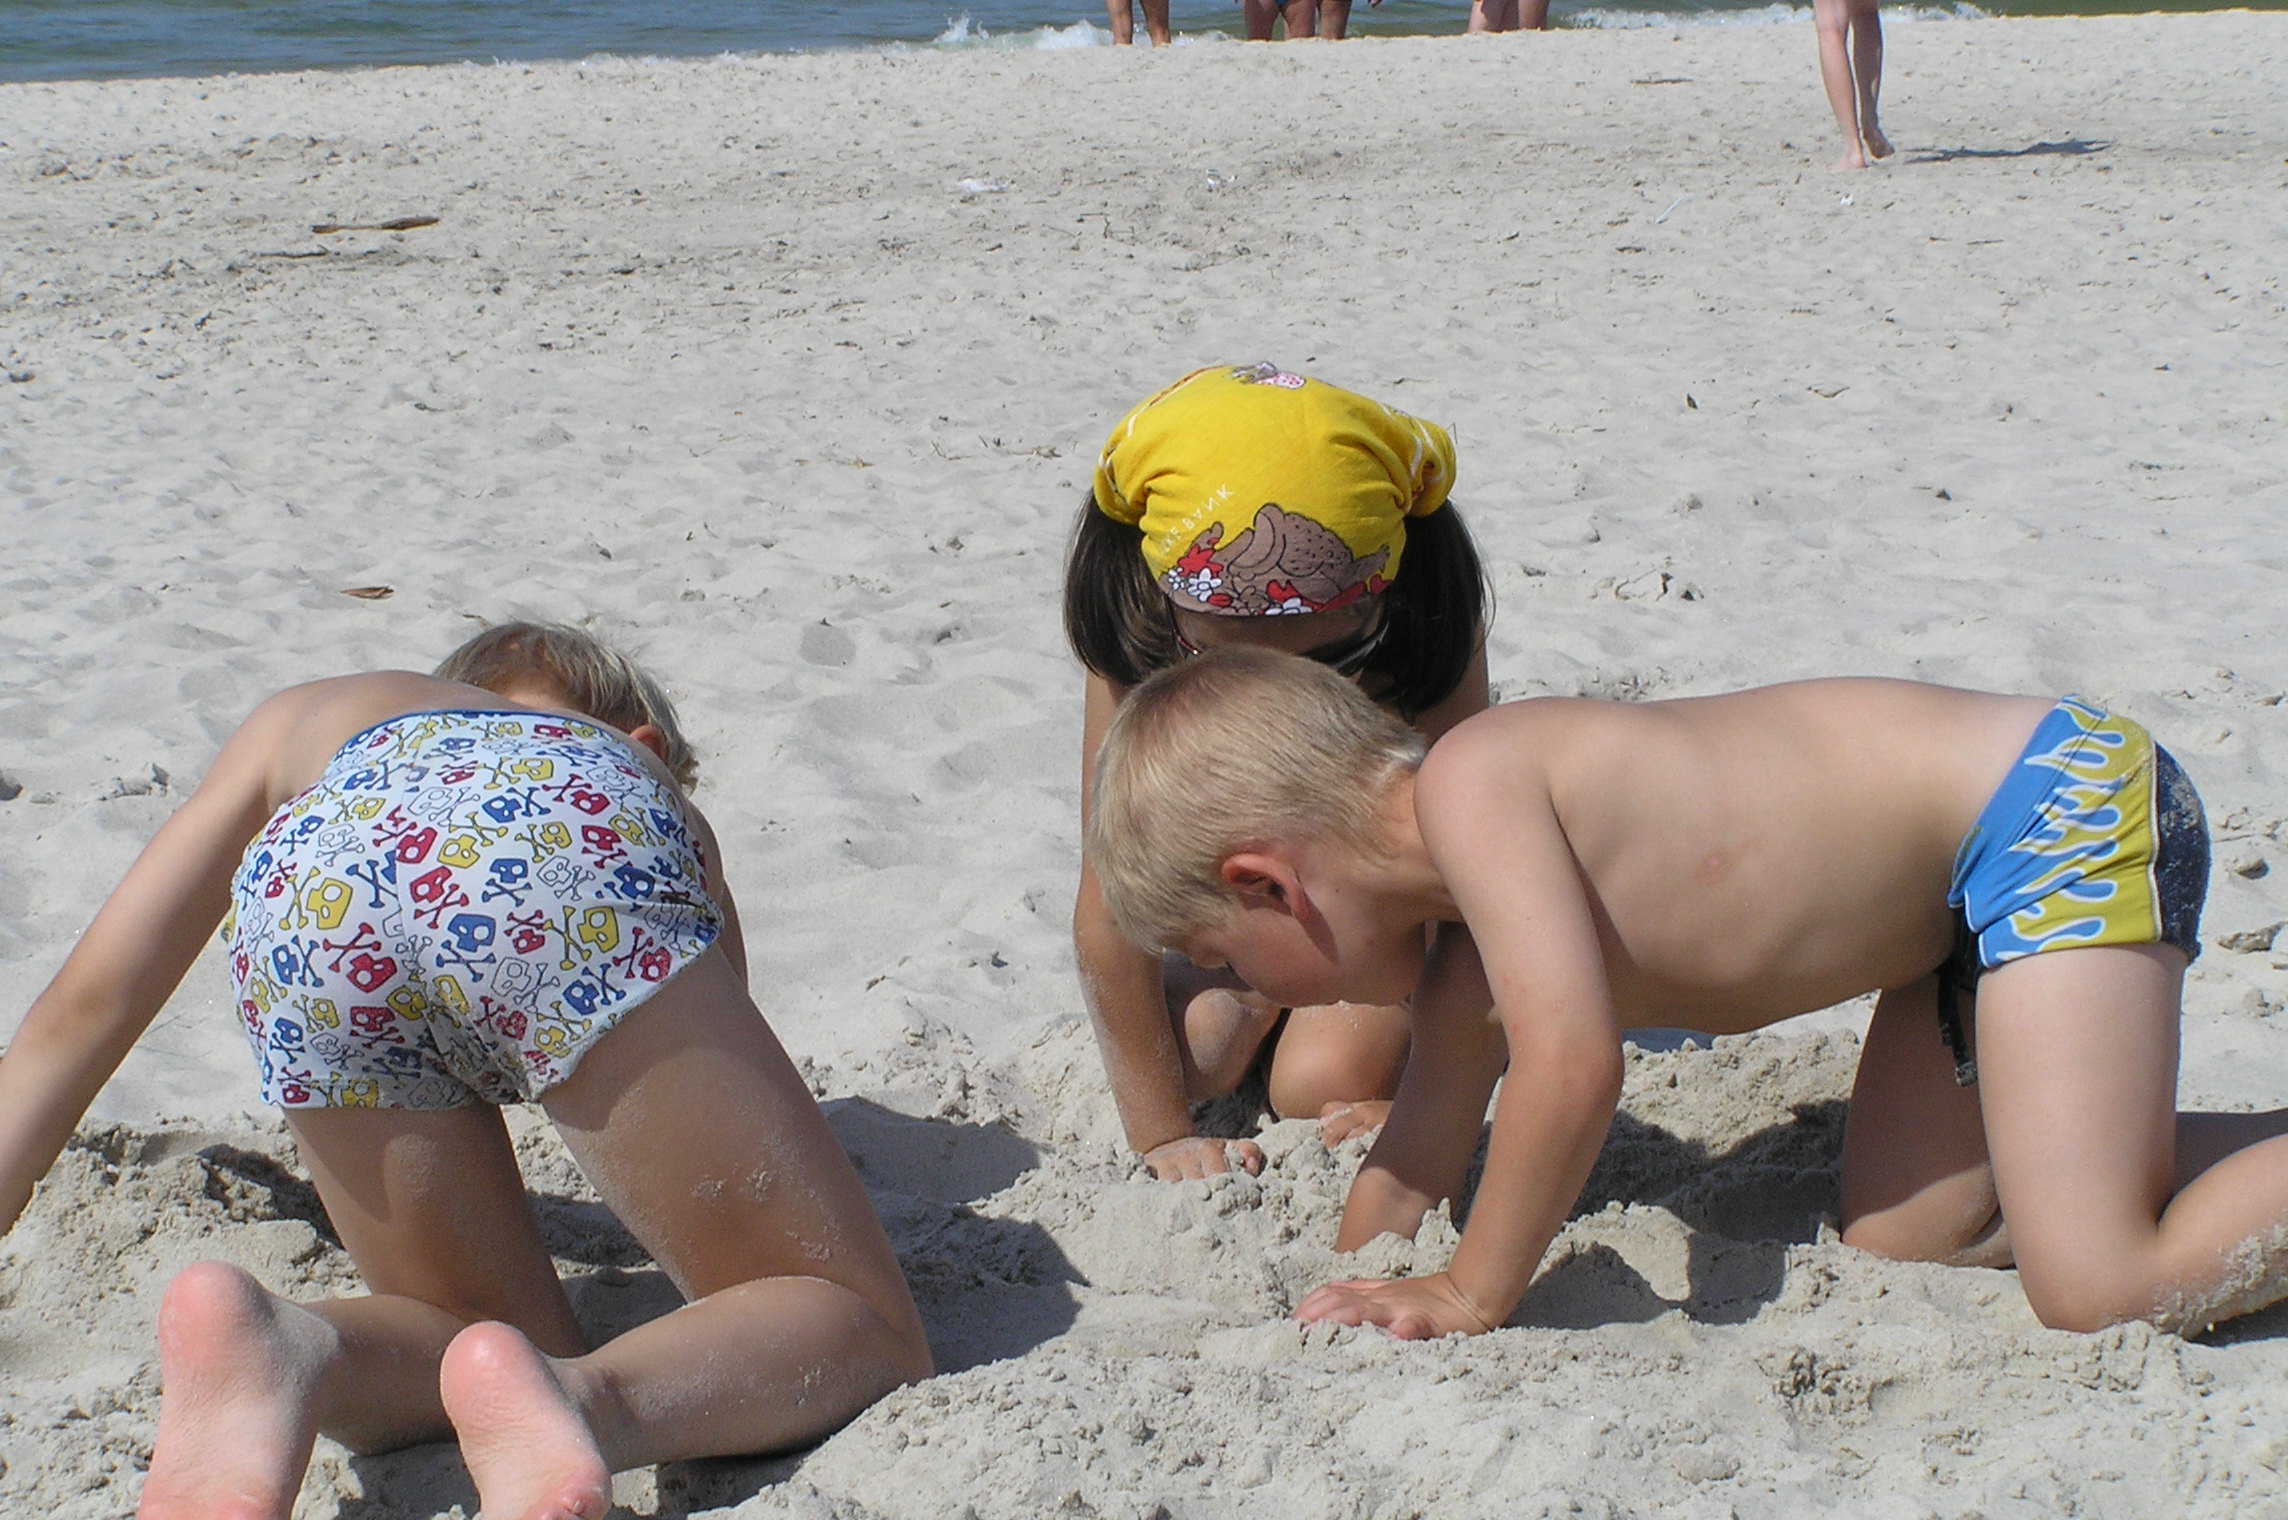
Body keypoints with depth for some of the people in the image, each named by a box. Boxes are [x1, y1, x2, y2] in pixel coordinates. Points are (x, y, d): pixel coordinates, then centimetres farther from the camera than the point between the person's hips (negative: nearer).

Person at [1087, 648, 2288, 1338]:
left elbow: (1573, 1067, -29)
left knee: (2097, 1293, -16)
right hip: (1962, 902, 10)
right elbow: (1415, 1166, 17)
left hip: (2068, 802, -10)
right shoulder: (1476, 913, 6)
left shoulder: (1471, 784, -22)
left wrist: (1471, 1295, -17)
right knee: (1901, 1236, 12)